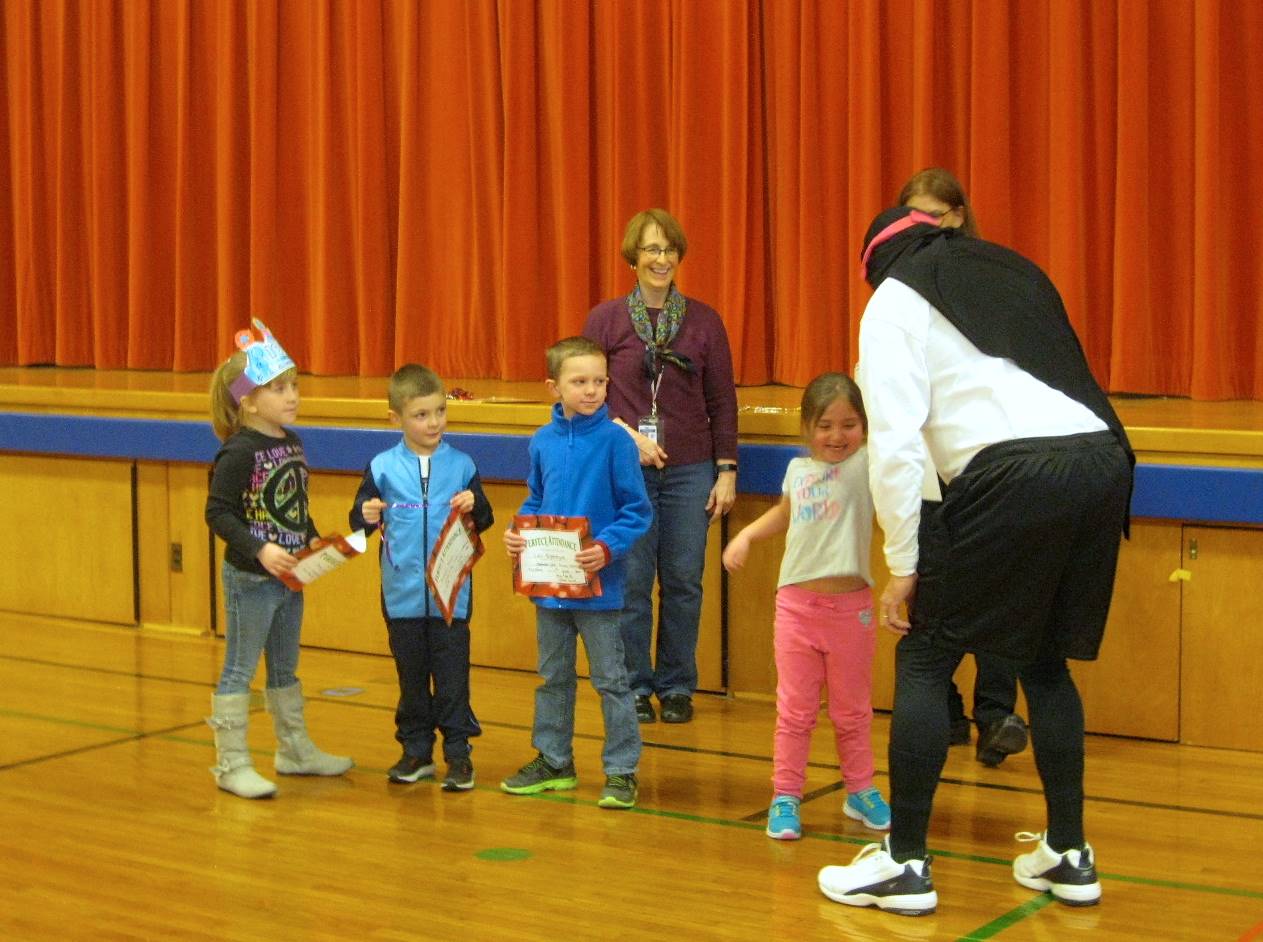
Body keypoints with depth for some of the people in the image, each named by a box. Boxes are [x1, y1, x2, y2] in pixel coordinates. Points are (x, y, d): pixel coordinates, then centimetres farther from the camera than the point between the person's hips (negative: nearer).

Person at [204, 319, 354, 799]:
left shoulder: (292, 443, 7)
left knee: (285, 669, 20)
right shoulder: (239, 453, -17)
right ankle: (232, 764, 8)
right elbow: (218, 513, -19)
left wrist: (317, 543, 4)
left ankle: (295, 751, 32)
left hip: (290, 577, 8)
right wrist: (260, 549, -28)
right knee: (239, 670, 1)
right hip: (250, 579, -8)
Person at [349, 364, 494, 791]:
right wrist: (367, 516, -19)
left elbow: (485, 519, 3)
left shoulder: (461, 465, 0)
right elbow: (358, 519, 3)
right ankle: (416, 750, 22)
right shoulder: (383, 467, 1)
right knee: (411, 675, 11)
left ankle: (458, 751, 10)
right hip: (403, 592, 1)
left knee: (452, 675, 1)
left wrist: (473, 506, -18)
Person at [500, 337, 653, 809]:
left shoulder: (614, 440, -13)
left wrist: (607, 548, -24)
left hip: (597, 582, -5)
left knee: (610, 679, 3)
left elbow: (637, 511, -11)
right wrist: (518, 531, -4)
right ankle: (553, 761, 31)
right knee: (553, 677, 18)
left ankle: (621, 770, 13)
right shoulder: (543, 441, 1)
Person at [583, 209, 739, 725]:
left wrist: (727, 470, 1)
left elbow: (722, 402, 6)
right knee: (630, 581, 1)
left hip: (690, 470, 1)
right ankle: (635, 687, 14)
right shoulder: (605, 319, 1)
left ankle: (677, 687, 17)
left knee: (683, 581, 4)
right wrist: (625, 433, -11)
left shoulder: (704, 321, 4)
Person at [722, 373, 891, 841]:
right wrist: (745, 536, 17)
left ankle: (861, 792, 27)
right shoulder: (798, 470, 8)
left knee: (852, 710, 12)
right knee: (795, 710, 6)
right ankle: (785, 797, 14)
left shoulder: (867, 465, -7)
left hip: (850, 606, -3)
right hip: (796, 604, 3)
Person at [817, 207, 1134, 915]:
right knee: (1045, 660, 22)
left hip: (1016, 472, -6)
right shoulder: (1010, 271, 29)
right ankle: (1068, 855, 24)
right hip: (1104, 460, 6)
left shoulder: (896, 301, 10)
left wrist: (903, 565, 2)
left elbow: (896, 439, -1)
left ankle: (906, 864, 8)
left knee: (925, 658, 7)